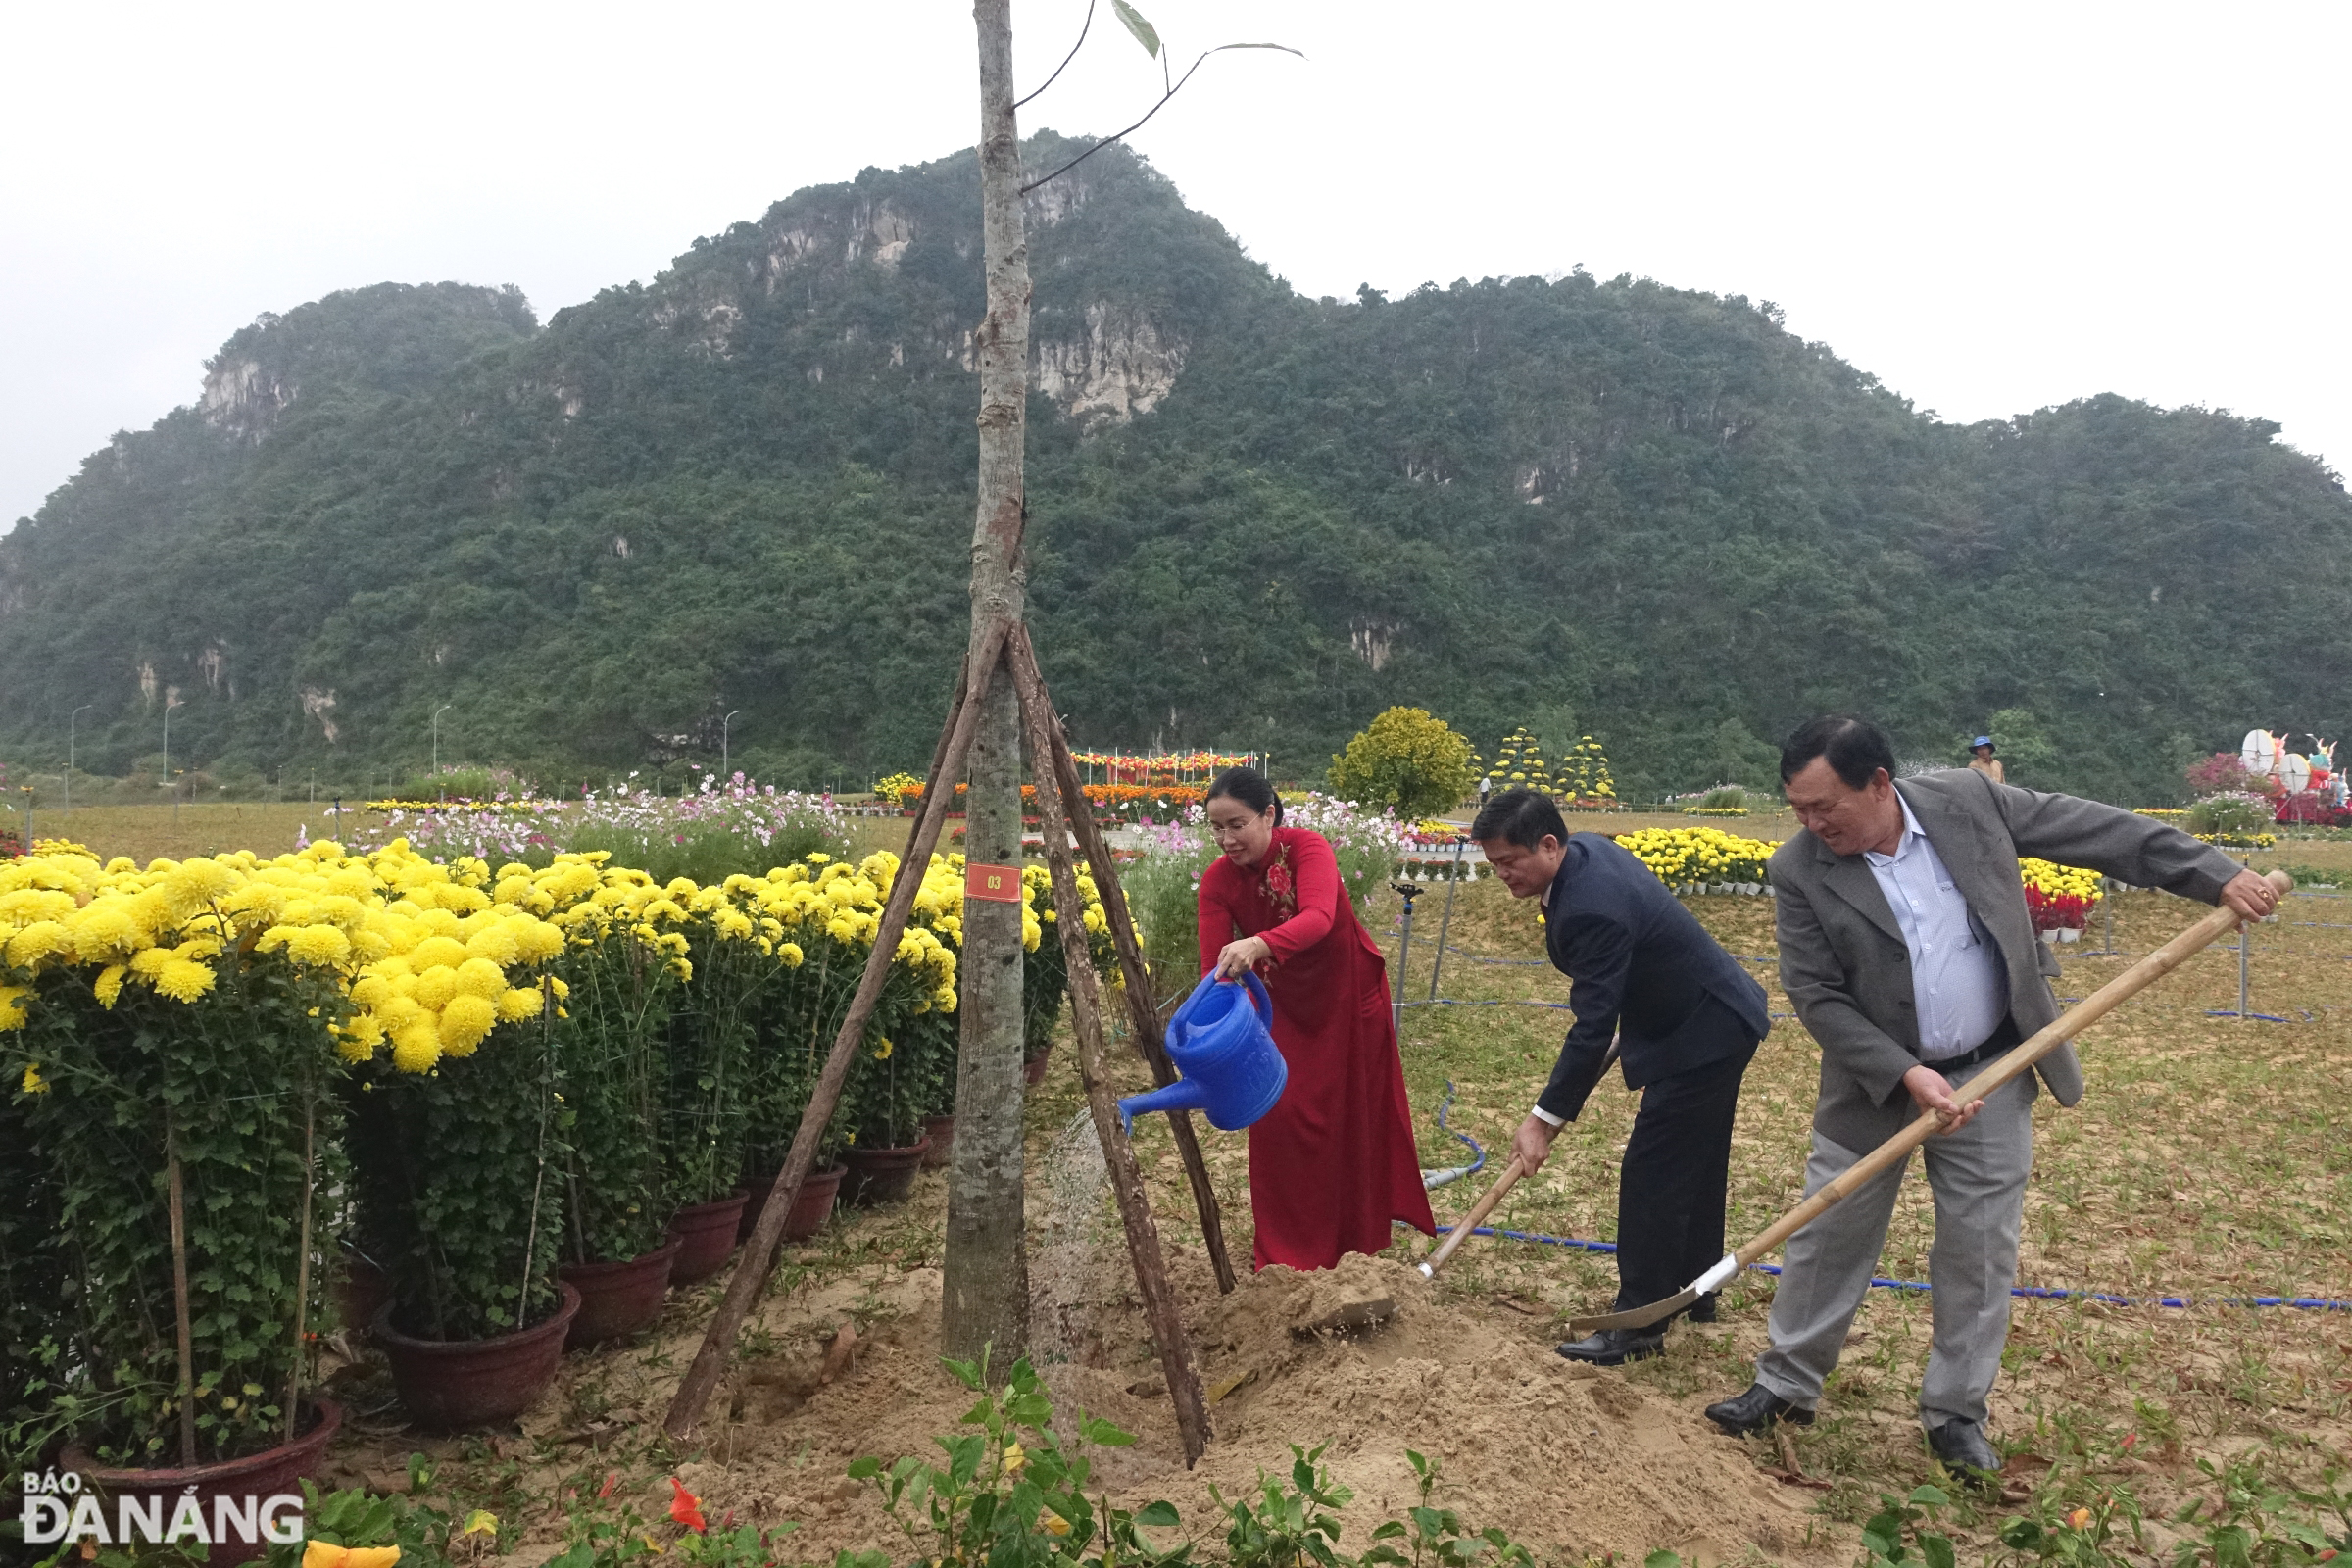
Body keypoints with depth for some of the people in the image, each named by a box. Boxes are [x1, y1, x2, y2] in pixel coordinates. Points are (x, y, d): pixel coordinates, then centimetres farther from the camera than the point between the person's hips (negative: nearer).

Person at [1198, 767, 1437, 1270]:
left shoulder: (1307, 848, -28)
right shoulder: (1217, 881, -17)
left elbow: (1318, 918, -46)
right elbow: (1213, 968, -21)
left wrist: (1259, 944, -65)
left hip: (1348, 992, -2)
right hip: (1283, 1002, 3)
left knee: (1357, 1112, 10)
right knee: (1281, 1114, 0)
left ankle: (1361, 1235, 31)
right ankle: (1285, 1246, 16)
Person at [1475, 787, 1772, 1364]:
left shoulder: (1591, 910, -33)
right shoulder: (1588, 848, -3)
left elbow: (1592, 1029, -29)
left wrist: (1544, 1120, -23)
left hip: (1701, 1037, -11)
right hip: (1718, 1020, 11)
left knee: (1652, 1174, -6)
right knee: (1694, 1165, 22)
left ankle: (1638, 1323, 2)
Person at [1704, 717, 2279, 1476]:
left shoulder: (1969, 800, -12)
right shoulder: (1801, 870, -16)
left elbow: (2096, 829, -4)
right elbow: (1817, 996, -15)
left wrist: (2217, 874, -7)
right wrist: (1906, 1076, -23)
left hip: (1990, 1075, 1)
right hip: (1875, 1084, -1)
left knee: (1979, 1250, 8)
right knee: (1828, 1238, 9)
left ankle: (1955, 1412, 25)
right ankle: (1786, 1385, 26)